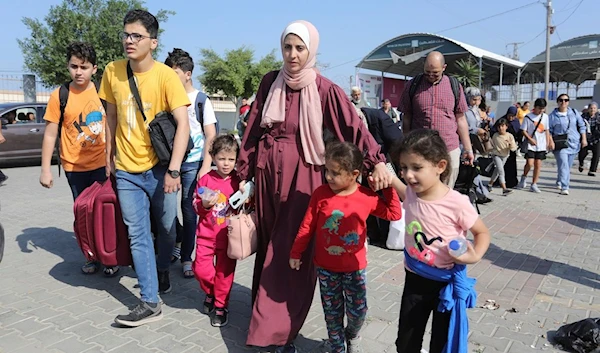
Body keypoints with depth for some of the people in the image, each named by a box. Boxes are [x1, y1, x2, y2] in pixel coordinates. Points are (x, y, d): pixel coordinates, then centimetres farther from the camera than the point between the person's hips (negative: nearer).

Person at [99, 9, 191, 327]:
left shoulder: (166, 76, -12)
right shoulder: (112, 72, 0)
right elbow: (111, 116, 12)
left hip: (159, 167, -3)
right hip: (126, 170, 3)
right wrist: (109, 157, 12)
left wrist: (173, 170, -25)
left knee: (166, 228, 12)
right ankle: (150, 302, 9)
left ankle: (162, 270, 41)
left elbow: (183, 124, -18)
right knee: (138, 235, 2)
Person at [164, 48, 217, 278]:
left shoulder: (200, 99, -1)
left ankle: (186, 258, 14)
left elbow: (211, 135, -3)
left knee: (189, 209, 2)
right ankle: (177, 242, 31)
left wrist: (206, 165, -12)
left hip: (192, 163, -3)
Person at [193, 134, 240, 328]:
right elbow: (196, 206, 3)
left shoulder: (238, 181, -3)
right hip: (206, 234, 1)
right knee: (201, 269, 0)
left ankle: (221, 305, 25)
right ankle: (210, 293, 31)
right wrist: (205, 205, -17)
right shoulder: (206, 179, -2)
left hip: (228, 236, -1)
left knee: (224, 272, 6)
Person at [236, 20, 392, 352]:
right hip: (267, 171, 4)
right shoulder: (270, 82, 4)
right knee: (267, 245, 14)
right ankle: (266, 311, 33)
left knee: (292, 250, -2)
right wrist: (244, 173, 8)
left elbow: (354, 126, -15)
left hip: (302, 175, -4)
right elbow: (254, 129, 7)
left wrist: (377, 161, -31)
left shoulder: (324, 89, -7)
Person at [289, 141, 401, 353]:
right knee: (332, 312, 13)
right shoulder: (321, 194, -11)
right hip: (325, 267, 1)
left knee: (358, 311, 6)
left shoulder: (367, 197, -12)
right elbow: (307, 226, -3)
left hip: (354, 267, 0)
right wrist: (296, 253, 2)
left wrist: (389, 187, -10)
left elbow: (394, 214, 0)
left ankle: (352, 335, 41)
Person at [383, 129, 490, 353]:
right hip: (415, 280, 4)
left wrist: (475, 255, -27)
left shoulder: (456, 203, -24)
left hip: (447, 283, -4)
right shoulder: (411, 194, -9)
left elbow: (483, 233, -8)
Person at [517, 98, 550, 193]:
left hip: (541, 145, 4)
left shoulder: (545, 117, 9)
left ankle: (534, 185, 11)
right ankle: (524, 177, 15)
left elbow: (546, 130, 14)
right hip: (531, 145, -4)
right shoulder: (528, 117, -4)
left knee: (538, 165, 4)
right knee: (530, 163, -14)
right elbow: (523, 130, -4)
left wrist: (548, 143, 10)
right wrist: (530, 139, -15)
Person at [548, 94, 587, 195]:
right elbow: (549, 130, -1)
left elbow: (582, 126, 13)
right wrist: (551, 141, -13)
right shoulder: (553, 115, -1)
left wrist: (584, 139, 7)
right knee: (563, 166, -14)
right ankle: (564, 188, -15)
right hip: (560, 144, -4)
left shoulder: (574, 112, 9)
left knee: (568, 166, 11)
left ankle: (559, 182, 30)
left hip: (574, 144, 4)